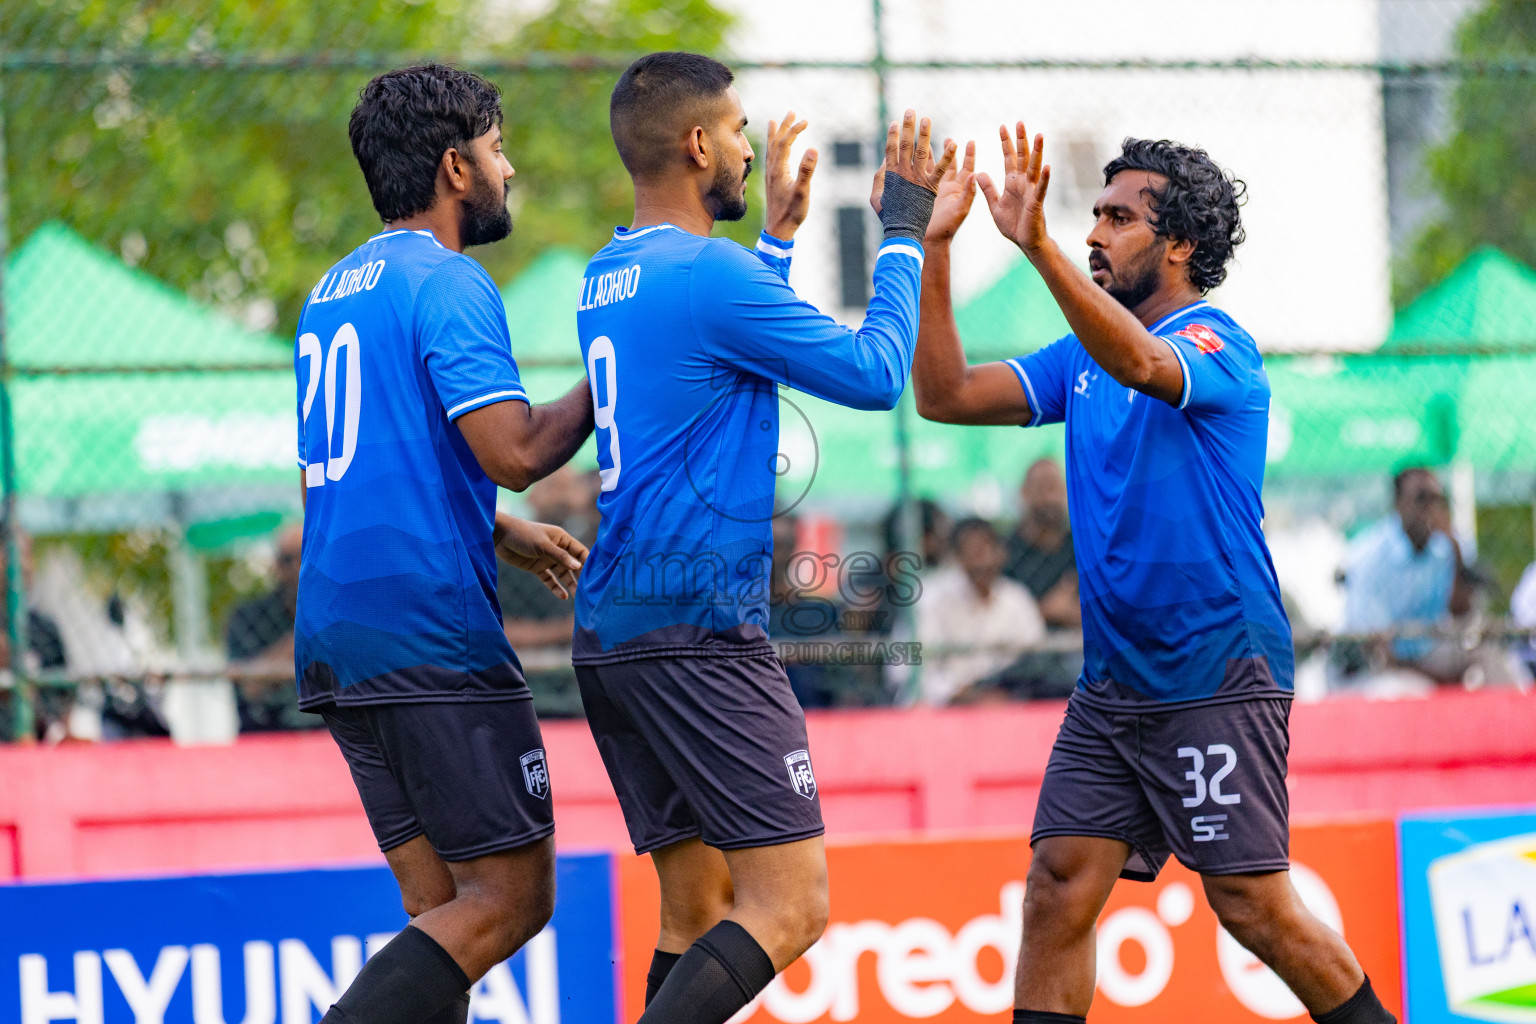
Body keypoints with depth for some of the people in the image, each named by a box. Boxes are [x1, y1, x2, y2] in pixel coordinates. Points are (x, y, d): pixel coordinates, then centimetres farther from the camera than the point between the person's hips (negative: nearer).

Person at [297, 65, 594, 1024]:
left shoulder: (336, 290, 19)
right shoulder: (449, 286, -10)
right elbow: (514, 450, -20)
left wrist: (504, 533, 31)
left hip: (337, 644, 9)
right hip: (432, 632, -9)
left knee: (443, 907, 8)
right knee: (512, 898, -6)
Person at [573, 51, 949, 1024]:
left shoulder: (605, 279, 15)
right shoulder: (711, 273, -13)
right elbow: (874, 374, -5)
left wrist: (780, 235, 40)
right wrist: (904, 233, 6)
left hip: (613, 635, 10)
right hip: (700, 626, -10)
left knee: (697, 910, 10)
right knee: (792, 905, -12)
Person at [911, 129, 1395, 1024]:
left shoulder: (1215, 344, -11)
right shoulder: (1082, 357, 12)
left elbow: (1140, 364, -33)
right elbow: (947, 395, 8)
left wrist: (1039, 246, -45)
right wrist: (932, 248, -1)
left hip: (1218, 681, -7)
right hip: (1112, 684, 7)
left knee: (1252, 903, -6)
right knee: (1060, 886, -2)